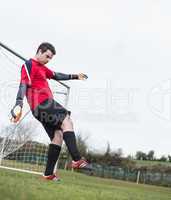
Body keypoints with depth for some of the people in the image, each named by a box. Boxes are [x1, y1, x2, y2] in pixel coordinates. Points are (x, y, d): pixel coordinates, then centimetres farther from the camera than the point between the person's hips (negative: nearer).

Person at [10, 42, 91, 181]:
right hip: (41, 104, -10)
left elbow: (56, 76, 41)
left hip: (45, 105, 10)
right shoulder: (29, 65, -3)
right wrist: (19, 104, -29)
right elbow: (23, 84, -16)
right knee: (67, 121, -22)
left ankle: (48, 174, 0)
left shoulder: (42, 68, 27)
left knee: (58, 135, 2)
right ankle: (77, 159, -34)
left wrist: (74, 76, 40)